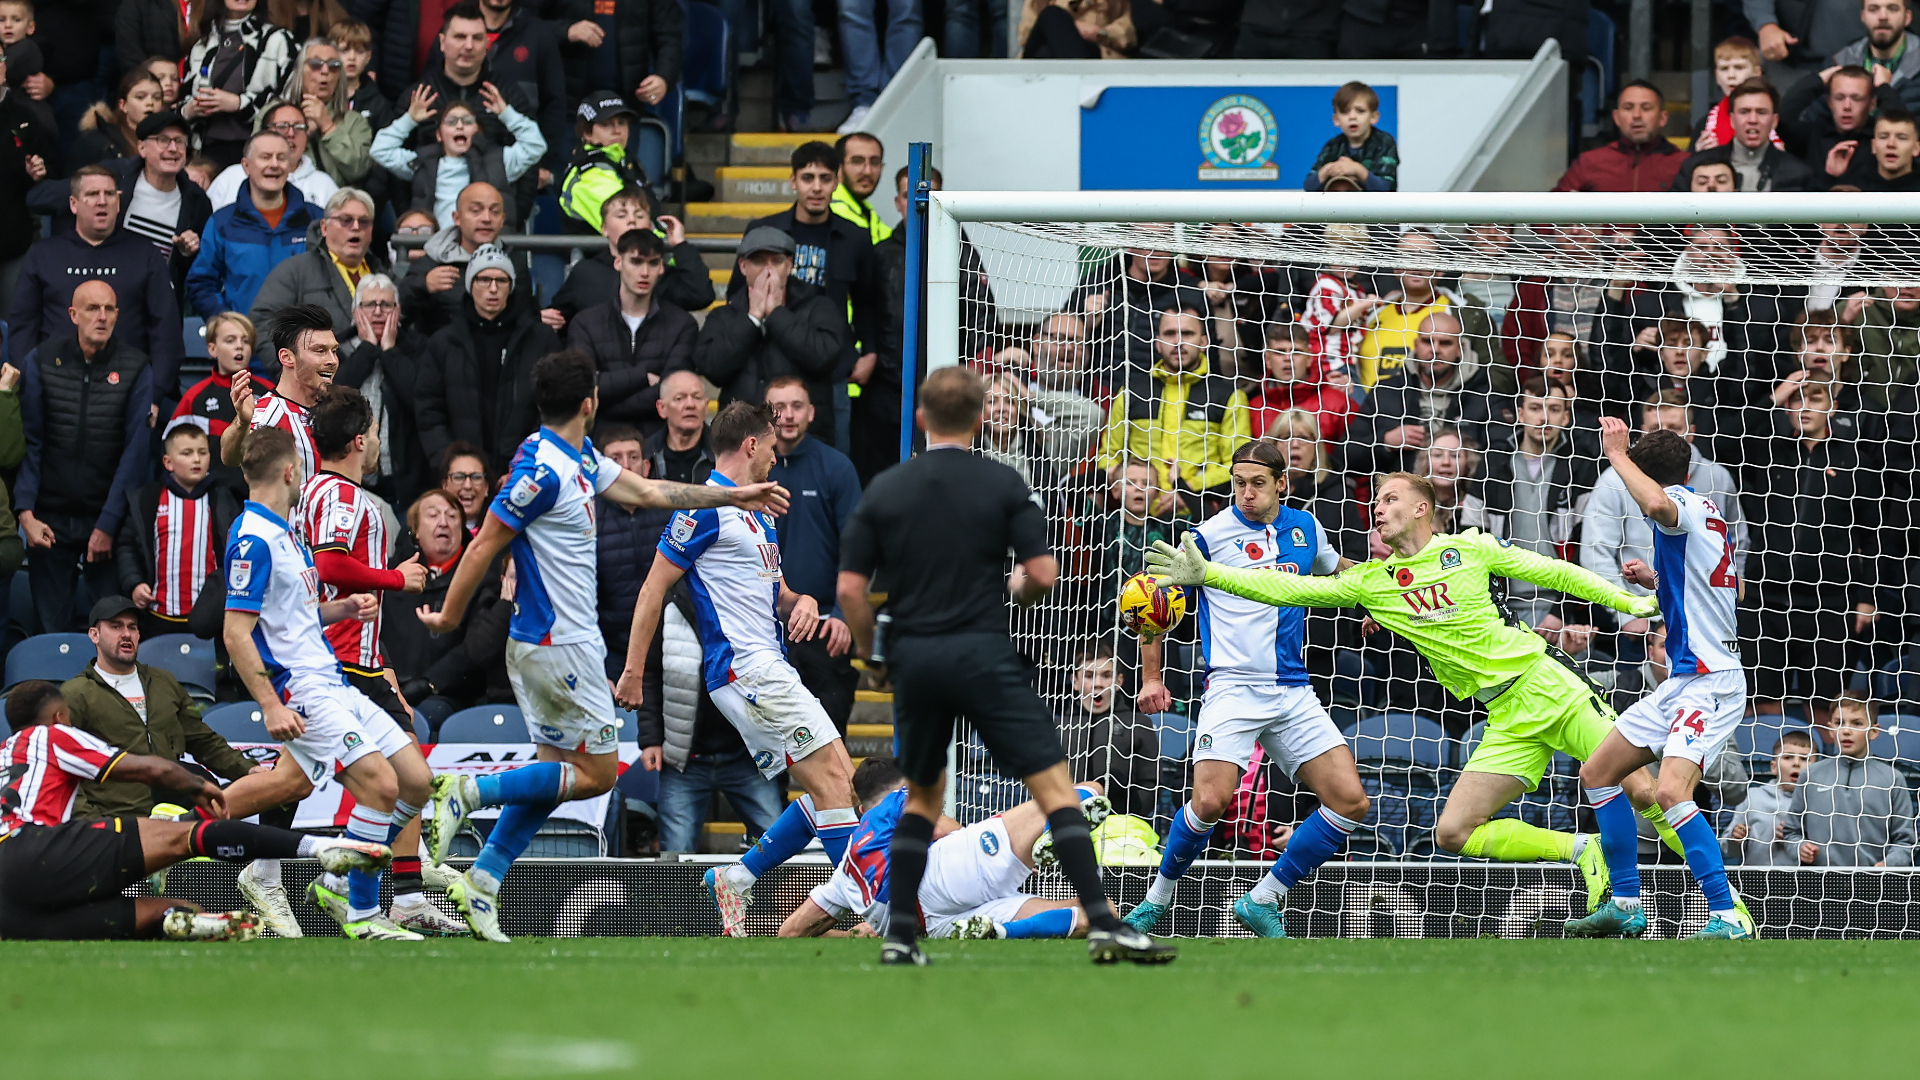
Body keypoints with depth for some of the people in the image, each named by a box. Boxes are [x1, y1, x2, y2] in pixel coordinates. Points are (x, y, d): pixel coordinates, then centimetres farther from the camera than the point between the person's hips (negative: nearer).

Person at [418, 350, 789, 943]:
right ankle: (467, 791, -8)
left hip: (542, 644, 9)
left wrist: (734, 494, 23)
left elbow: (644, 491, 22)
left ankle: (482, 881, 8)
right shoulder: (543, 471, -20)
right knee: (596, 773, -3)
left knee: (556, 770, 11)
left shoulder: (579, 459, 9)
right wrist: (449, 616, -8)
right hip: (562, 646, -9)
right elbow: (485, 544, -16)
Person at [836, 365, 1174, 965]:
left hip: (913, 659, 3)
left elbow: (850, 587, 2)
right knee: (1054, 785, -4)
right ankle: (1103, 924, -15)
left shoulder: (884, 489, 5)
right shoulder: (1001, 484, -2)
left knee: (923, 796, 21)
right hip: (983, 654, -3)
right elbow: (1043, 572, -7)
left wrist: (870, 649, 18)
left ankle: (899, 934, 13)